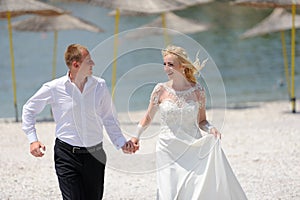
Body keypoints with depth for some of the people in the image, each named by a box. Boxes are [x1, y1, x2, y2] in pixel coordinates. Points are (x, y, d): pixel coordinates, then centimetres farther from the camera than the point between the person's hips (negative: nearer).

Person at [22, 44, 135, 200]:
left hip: (95, 154, 3)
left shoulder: (100, 86, 1)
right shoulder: (54, 88, -5)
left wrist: (121, 143, -1)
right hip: (67, 154, -3)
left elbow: (109, 118, 11)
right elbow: (29, 109, 9)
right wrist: (32, 139, 1)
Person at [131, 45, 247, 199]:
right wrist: (136, 137, -3)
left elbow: (201, 121, 10)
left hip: (194, 150, 0)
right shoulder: (161, 90, -2)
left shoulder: (197, 91, 0)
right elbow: (148, 117, 10)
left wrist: (211, 129, -9)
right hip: (168, 151, 0)